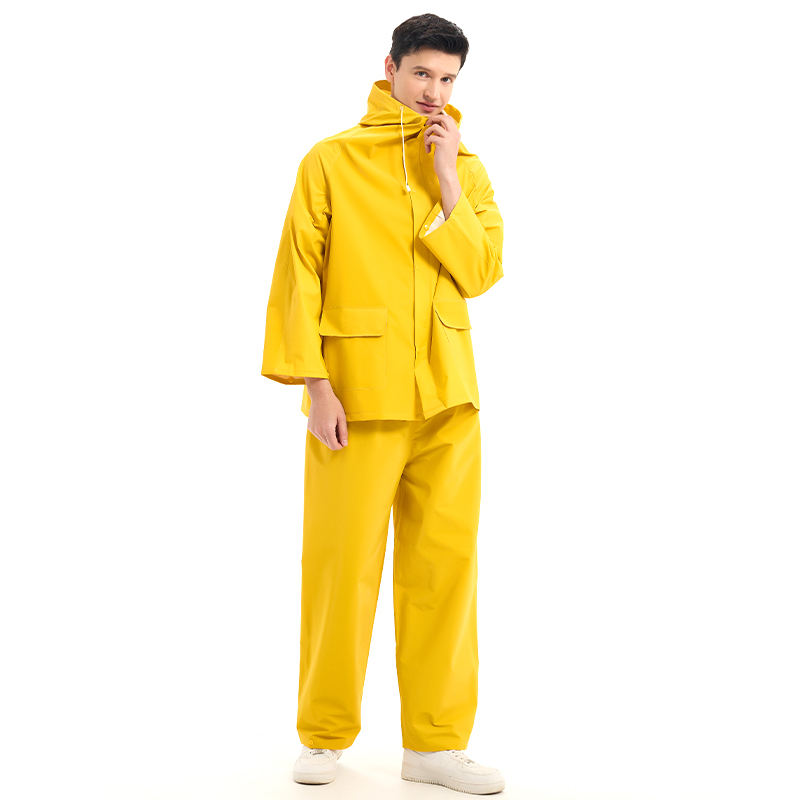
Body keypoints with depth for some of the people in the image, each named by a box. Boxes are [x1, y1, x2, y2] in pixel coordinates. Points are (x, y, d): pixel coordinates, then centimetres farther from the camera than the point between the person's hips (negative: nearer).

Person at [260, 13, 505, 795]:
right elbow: (297, 273, -2)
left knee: (445, 561, 3)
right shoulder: (333, 160, 3)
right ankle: (325, 735, 17)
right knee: (343, 563, 0)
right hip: (358, 393, -3)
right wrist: (313, 383, -10)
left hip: (447, 395, 3)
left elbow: (480, 273, 1)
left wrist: (446, 178, -7)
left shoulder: (468, 170, 13)